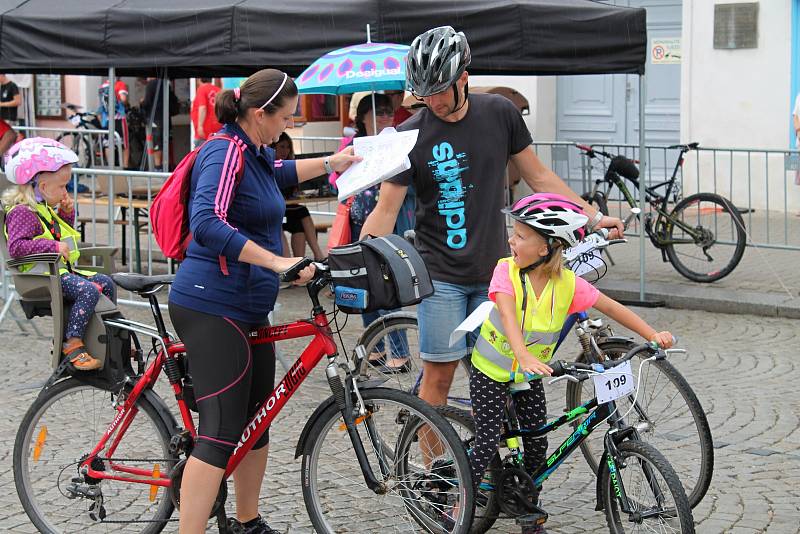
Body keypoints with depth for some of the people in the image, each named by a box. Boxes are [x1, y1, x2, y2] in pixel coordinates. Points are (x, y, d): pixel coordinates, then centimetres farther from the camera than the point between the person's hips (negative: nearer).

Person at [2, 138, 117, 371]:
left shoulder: (44, 210, 18)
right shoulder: (22, 212, -14)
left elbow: (62, 236, 32)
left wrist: (67, 213, 13)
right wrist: (53, 246, -28)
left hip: (61, 270, 10)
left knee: (105, 282, 12)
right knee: (89, 290, -29)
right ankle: (73, 346, -28)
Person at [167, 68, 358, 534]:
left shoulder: (253, 151, 13)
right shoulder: (225, 152, -18)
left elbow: (278, 173, 39)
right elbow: (208, 225, -33)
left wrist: (329, 163, 38)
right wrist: (277, 261, -34)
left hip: (247, 308, 10)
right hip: (212, 307, -10)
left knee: (256, 421, 18)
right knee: (221, 432, -13)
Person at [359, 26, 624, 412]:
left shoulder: (500, 114, 0)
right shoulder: (410, 135, -8)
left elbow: (538, 177, 10)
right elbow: (386, 211, -8)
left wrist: (594, 216, 8)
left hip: (492, 271, 3)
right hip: (440, 275, -2)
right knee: (439, 374, -3)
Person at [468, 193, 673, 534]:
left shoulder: (568, 283, -16)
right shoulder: (506, 271, -23)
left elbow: (610, 307, -7)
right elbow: (508, 315, -37)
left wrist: (653, 335, -14)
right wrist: (524, 356, -55)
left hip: (529, 375, 3)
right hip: (491, 370, -3)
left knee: (537, 443, 6)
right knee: (488, 442, -6)